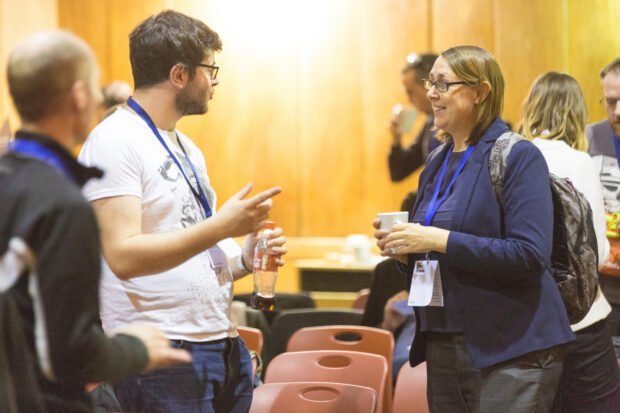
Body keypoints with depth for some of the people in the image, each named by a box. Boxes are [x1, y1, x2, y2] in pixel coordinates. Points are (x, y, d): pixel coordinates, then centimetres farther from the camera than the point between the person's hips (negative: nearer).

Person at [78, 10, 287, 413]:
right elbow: (124, 256, -21)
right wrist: (221, 226, -22)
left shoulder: (187, 148, 18)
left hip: (225, 344, 8)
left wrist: (244, 258, 4)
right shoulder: (113, 141, -10)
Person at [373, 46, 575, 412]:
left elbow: (530, 255, -21)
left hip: (510, 353, -7)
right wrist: (403, 250, 0)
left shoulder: (519, 157, -9)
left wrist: (441, 240, -22)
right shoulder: (438, 162, 13)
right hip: (442, 348, 7)